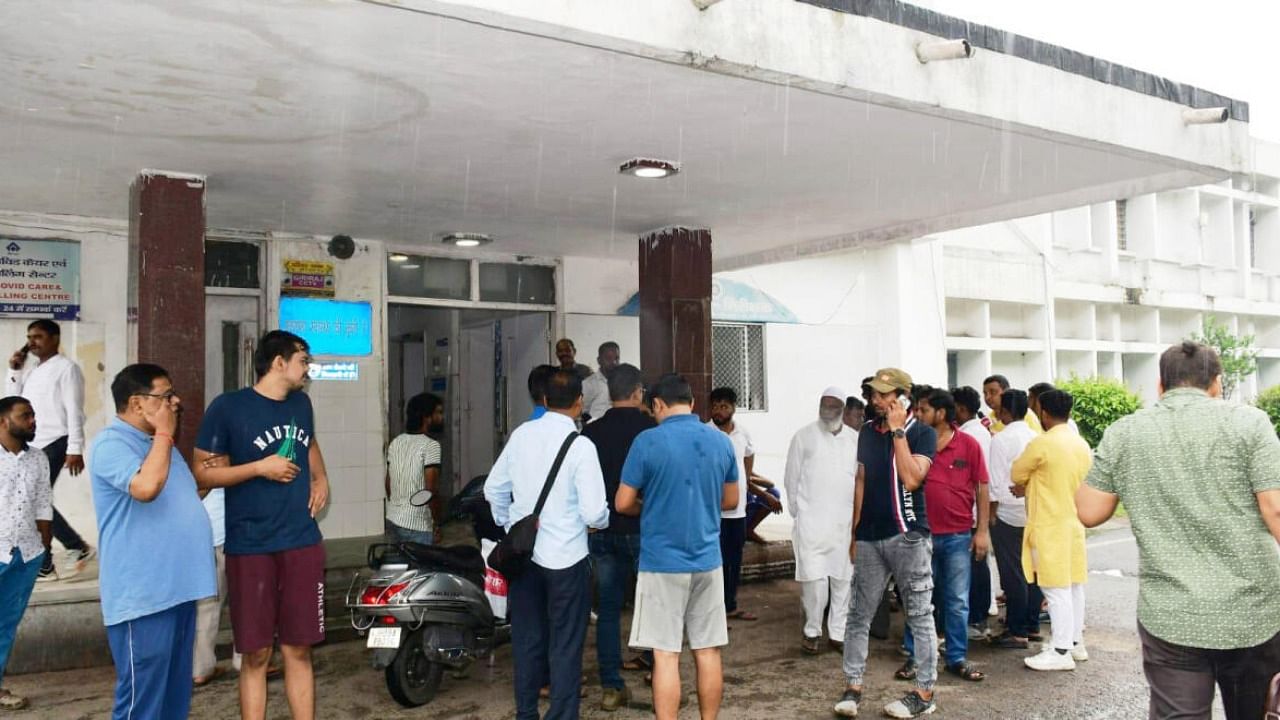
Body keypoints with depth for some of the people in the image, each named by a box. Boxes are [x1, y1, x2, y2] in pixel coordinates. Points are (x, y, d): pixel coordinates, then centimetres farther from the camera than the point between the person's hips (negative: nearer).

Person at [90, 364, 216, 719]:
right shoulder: (111, 444, -13)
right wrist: (165, 433, -19)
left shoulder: (156, 441, 17)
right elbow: (146, 487, -31)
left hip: (178, 588, 9)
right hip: (143, 596, -9)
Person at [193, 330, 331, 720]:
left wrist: (321, 478, 12)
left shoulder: (301, 403, 10)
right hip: (250, 548, -4)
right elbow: (203, 472, -6)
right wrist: (260, 468, -17)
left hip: (303, 544, 4)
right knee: (256, 654, 5)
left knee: (298, 650, 9)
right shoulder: (227, 407, -7)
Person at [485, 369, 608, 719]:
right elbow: (594, 512, -16)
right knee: (565, 645, 8)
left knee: (527, 638, 17)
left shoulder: (521, 435, -1)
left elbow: (493, 488, 8)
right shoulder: (580, 445, -15)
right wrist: (602, 521, 6)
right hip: (565, 558, -5)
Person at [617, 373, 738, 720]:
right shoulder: (722, 441, 3)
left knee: (666, 655, 1)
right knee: (708, 652, 12)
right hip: (707, 560, 4)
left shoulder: (648, 441, -11)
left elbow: (623, 503, -7)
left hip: (663, 562, -4)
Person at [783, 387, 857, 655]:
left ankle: (838, 632, 17)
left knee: (843, 578, 6)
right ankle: (812, 631, 11)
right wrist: (797, 512, 1)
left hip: (846, 521, 3)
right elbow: (792, 477, 4)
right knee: (814, 577, -5)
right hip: (812, 519, -3)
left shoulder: (856, 439, 9)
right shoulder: (804, 436, 3)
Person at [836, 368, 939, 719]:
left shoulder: (922, 433, -5)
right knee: (859, 614, 6)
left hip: (908, 536, -5)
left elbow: (911, 479, -19)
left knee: (919, 615, 3)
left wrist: (898, 431, -16)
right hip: (870, 538, 5)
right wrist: (855, 533, 13)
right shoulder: (867, 432, 10)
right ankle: (852, 687, 13)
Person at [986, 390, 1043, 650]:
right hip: (1034, 512, 6)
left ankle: (1017, 632, 5)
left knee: (1012, 574, 0)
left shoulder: (1001, 439, -13)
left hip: (1008, 513, -6)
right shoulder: (1035, 437, 3)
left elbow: (996, 481, -12)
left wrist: (992, 512, -3)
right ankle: (1033, 626, 22)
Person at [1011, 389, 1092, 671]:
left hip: (1050, 525, -8)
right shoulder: (1082, 445, 7)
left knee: (1056, 588, -5)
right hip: (1074, 522, 8)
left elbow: (1016, 475, -5)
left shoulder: (1042, 443, -16)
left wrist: (1028, 484, 16)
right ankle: (1075, 642, 23)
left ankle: (1061, 651, -2)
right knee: (1073, 585, 14)